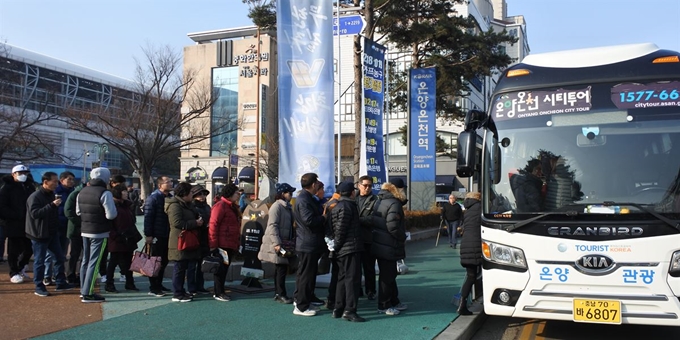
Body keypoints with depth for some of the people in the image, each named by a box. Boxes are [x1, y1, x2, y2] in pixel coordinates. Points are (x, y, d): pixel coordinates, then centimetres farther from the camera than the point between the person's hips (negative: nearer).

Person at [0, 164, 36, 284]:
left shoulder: (30, 186, 11)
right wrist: (16, 216, -16)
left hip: (28, 225, 5)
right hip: (14, 225, -5)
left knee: (29, 249, 8)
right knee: (14, 250, 2)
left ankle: (20, 269, 28)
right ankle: (14, 273, 14)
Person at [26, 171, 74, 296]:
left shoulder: (51, 195, 11)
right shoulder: (35, 196, -16)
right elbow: (34, 213, -28)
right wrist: (52, 205, -31)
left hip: (52, 233, 8)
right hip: (40, 234, -8)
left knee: (60, 257, 10)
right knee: (39, 261, 1)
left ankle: (61, 283, 20)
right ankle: (39, 287, 11)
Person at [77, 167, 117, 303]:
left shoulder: (82, 192, 7)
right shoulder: (105, 193, -17)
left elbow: (78, 212, 15)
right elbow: (111, 215, -20)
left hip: (85, 231, 8)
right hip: (99, 233, -7)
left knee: (86, 260, 17)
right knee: (94, 262, -4)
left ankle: (84, 289, 25)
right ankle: (87, 293, -4)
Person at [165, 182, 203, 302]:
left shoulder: (187, 205, 17)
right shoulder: (175, 206, -15)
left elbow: (192, 218, 28)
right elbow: (177, 222, -26)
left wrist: (199, 220, 4)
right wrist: (195, 223, -21)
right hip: (180, 241, -10)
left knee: (183, 266, 15)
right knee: (179, 267, -6)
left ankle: (181, 291, 23)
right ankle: (177, 294, 0)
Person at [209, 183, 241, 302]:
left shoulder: (233, 207, 17)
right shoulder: (220, 206, -13)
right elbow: (213, 225, -17)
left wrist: (238, 242, 16)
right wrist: (213, 245, -19)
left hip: (231, 244, 9)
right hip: (222, 244, -9)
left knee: (225, 268, 14)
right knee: (221, 268, -1)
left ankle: (219, 291, 22)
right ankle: (218, 293, 7)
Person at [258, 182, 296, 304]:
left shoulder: (288, 207, 15)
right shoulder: (277, 206, -13)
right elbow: (272, 225, -19)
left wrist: (293, 240, 14)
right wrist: (277, 243, -25)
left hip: (285, 243, 9)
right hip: (277, 243, -9)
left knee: (280, 269, 11)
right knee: (281, 268, -7)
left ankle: (278, 294, 17)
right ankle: (281, 294, 0)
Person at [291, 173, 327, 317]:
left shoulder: (309, 199, 15)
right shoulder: (303, 200, -19)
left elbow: (316, 217, 17)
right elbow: (309, 220, -27)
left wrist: (323, 214, 0)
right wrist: (323, 217, -13)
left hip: (311, 244, 10)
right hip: (308, 244, -10)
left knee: (307, 274, 17)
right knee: (306, 275, -3)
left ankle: (303, 301, 28)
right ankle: (301, 306, 5)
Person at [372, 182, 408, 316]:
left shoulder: (380, 203, 15)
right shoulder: (394, 203, -15)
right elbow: (392, 226, -25)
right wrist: (402, 238, -10)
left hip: (380, 244, 10)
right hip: (389, 246, -10)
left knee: (390, 274, 18)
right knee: (387, 276, -1)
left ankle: (394, 301, 27)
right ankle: (384, 306, 7)